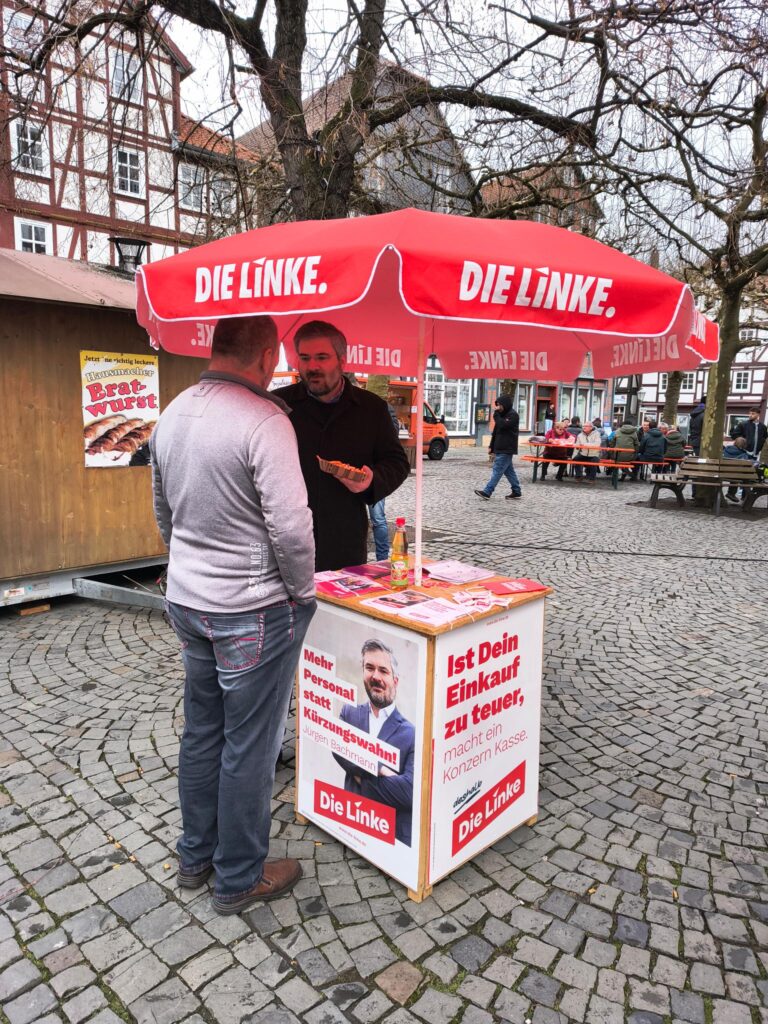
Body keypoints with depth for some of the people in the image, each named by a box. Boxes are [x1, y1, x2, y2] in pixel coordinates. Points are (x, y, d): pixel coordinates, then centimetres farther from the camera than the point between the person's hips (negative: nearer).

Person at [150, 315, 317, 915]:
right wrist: (302, 593, -8)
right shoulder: (264, 420, -20)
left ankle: (196, 857, 39)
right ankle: (239, 879, 27)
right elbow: (289, 526, -24)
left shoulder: (172, 414, 6)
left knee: (203, 730, 21)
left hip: (187, 601, 8)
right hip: (253, 611, -8)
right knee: (250, 746, 8)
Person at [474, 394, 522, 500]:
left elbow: (502, 425, -25)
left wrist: (496, 414, -15)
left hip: (506, 450, -9)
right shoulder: (503, 415, 17)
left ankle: (487, 492, -14)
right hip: (500, 449, 9)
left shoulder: (513, 415, -11)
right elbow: (495, 432, 19)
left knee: (497, 471, -11)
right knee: (509, 470, 12)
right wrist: (491, 446, 16)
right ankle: (517, 491, 18)